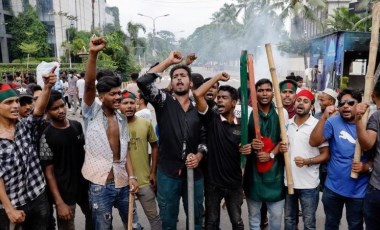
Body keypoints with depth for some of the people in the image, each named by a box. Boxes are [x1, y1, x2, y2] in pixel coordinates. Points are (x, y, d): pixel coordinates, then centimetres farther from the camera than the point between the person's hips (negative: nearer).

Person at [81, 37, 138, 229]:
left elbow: (125, 150, 9)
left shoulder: (121, 118, 8)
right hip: (100, 184, -4)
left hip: (122, 182, 5)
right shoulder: (92, 113, -6)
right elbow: (89, 85, -23)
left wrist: (131, 176, -1)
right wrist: (93, 54, -34)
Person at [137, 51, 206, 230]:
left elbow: (205, 137, 11)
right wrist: (168, 62, -12)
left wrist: (199, 156, -7)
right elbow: (143, 82, -18)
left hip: (194, 172, 3)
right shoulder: (164, 102, -3)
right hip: (168, 172, -2)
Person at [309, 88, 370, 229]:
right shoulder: (333, 122, -9)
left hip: (358, 189, 0)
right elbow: (313, 142, -21)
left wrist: (365, 167, -19)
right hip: (333, 186, 0)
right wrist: (324, 118, -29)